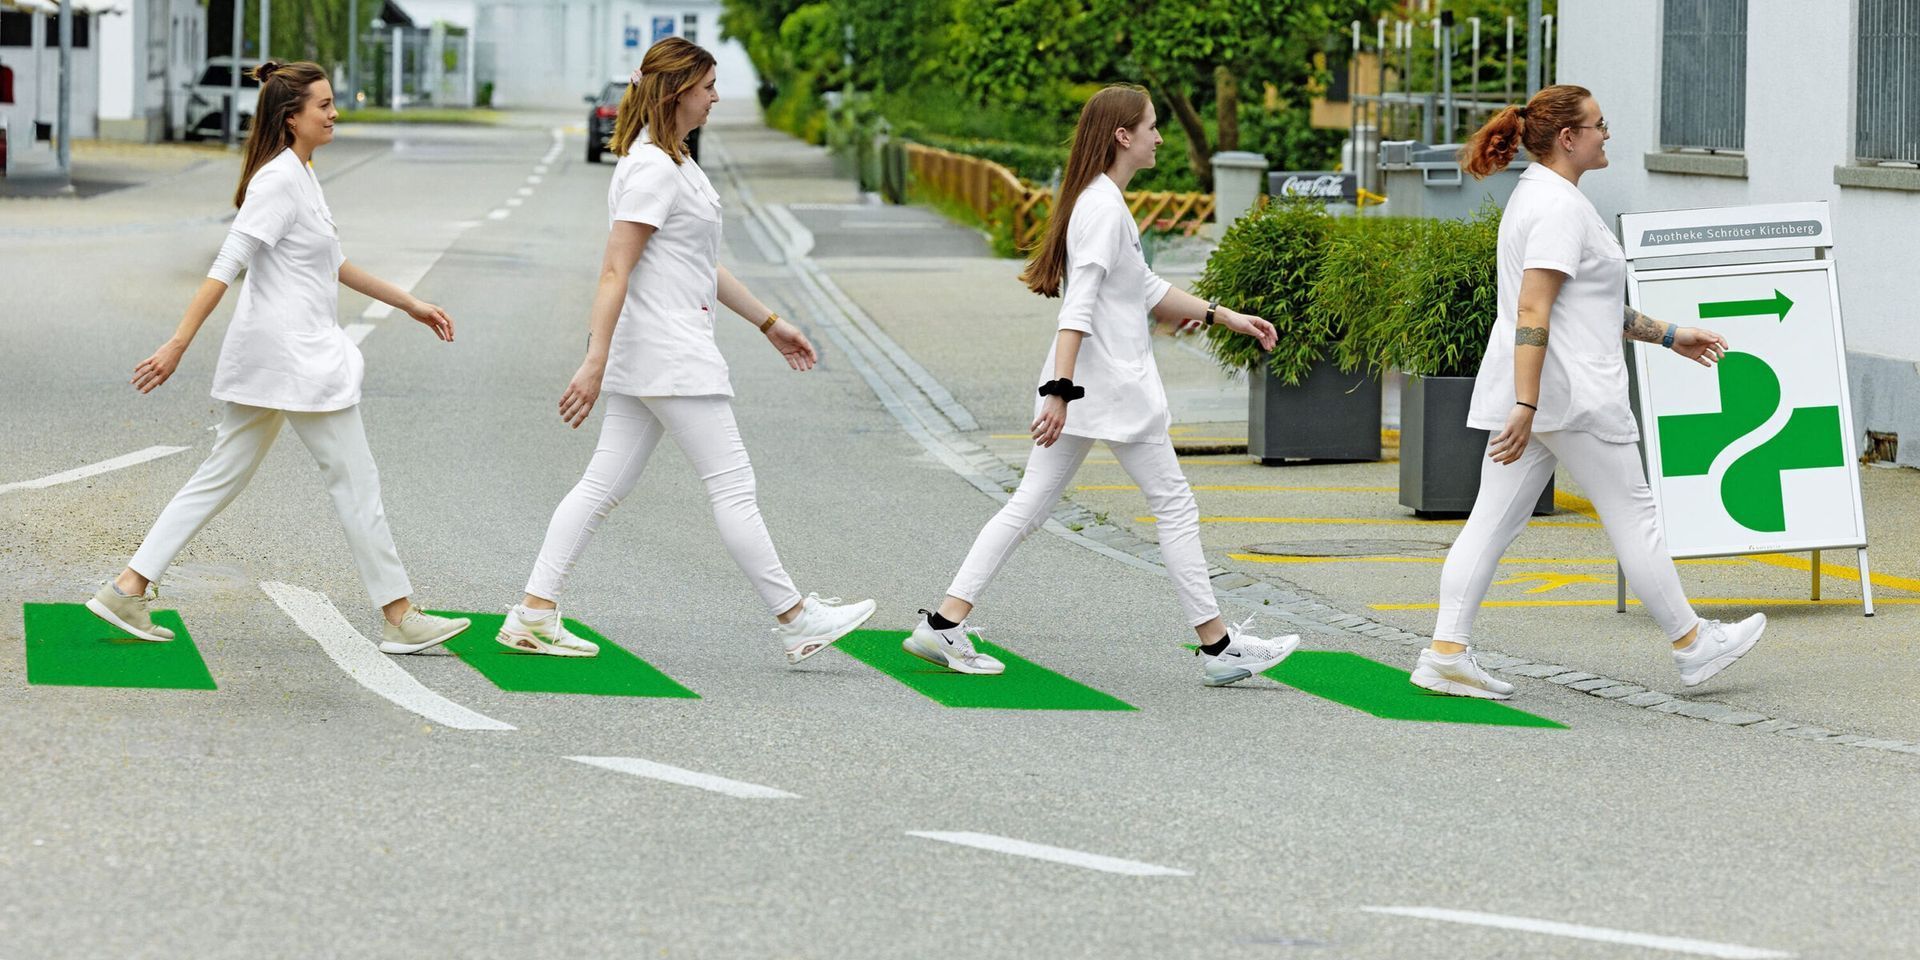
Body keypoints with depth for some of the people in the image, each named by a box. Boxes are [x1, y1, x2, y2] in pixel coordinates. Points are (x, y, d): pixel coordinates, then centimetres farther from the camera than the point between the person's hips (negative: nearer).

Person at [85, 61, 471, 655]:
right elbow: (226, 267, -20)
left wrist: (409, 304, 28)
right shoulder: (278, 180, -15)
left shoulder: (301, 176, 16)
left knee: (223, 477, 10)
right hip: (293, 355, -10)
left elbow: (333, 266, 26)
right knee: (355, 484, -1)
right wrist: (177, 347, -23)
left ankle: (129, 589, 7)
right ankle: (400, 618, 5)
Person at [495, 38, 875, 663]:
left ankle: (534, 613, 7)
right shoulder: (653, 169, -16)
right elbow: (615, 272, -21)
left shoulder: (672, 162, 16)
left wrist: (769, 323, 27)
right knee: (732, 487, -3)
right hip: (669, 354, -11)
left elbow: (702, 266, 25)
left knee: (606, 483, 9)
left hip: (646, 355, 11)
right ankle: (795, 621, 3)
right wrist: (595, 365, -26)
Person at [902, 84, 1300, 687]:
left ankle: (943, 625, 1)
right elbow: (1080, 306, -23)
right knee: (1175, 507, 1)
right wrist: (1061, 391, -29)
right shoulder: (1104, 208, -15)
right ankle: (1218, 648, 6)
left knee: (1030, 506, 7)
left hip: (1078, 387, 10)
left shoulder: (1101, 202, 16)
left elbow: (1145, 290, 27)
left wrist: (1226, 317, 27)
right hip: (1115, 387, -10)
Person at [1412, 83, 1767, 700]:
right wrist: (1525, 407, -27)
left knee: (1494, 519, 4)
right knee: (1631, 516, 2)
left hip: (1526, 394, 10)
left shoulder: (1539, 197, 18)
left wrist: (1669, 337, 29)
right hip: (1573, 394, -10)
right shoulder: (1559, 206, -15)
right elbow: (1532, 311, -23)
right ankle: (1691, 646, 12)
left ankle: (1446, 653, -2)